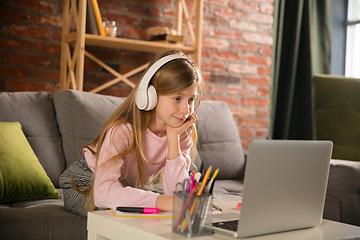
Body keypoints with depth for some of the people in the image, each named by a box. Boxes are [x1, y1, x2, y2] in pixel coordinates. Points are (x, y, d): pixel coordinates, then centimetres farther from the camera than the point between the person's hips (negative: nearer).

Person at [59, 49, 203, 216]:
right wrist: (162, 201, -59)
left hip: (130, 187, 4)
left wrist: (174, 137, -35)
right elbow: (103, 192, -48)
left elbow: (175, 193, -27)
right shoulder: (123, 130, -34)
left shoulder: (183, 133, -17)